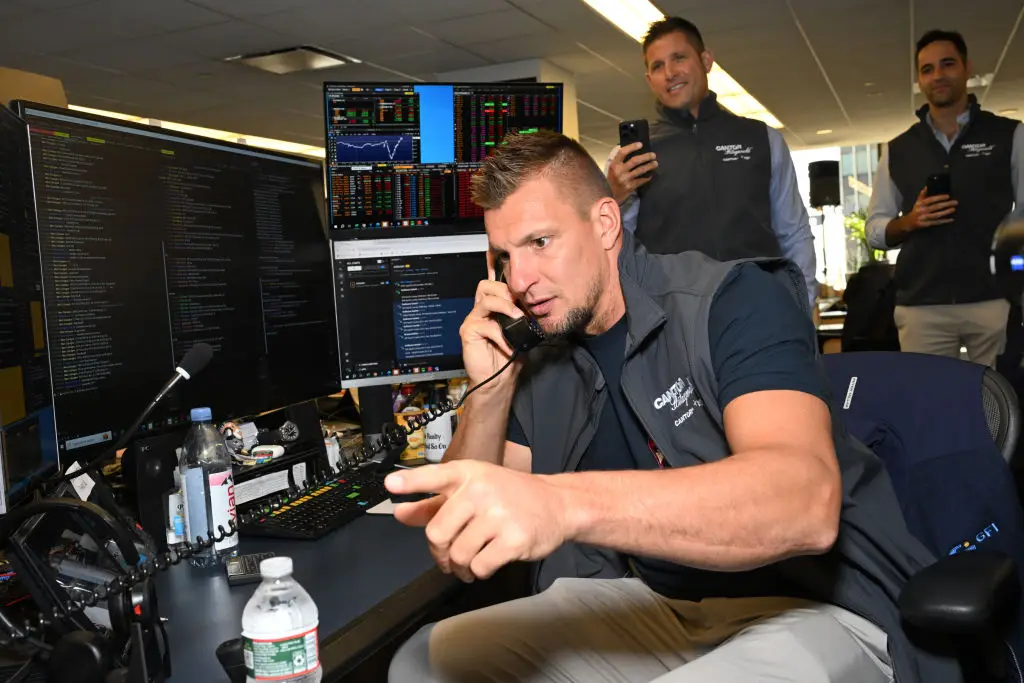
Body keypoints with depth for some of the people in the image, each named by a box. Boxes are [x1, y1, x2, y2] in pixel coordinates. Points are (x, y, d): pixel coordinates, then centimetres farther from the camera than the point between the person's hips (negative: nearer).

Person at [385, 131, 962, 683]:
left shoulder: (732, 299, -16)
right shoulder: (538, 359, 2)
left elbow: (807, 502, -34)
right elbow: (461, 530, 4)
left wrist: (565, 503, -47)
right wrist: (491, 390, -12)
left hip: (813, 609, -5)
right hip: (652, 603, 6)